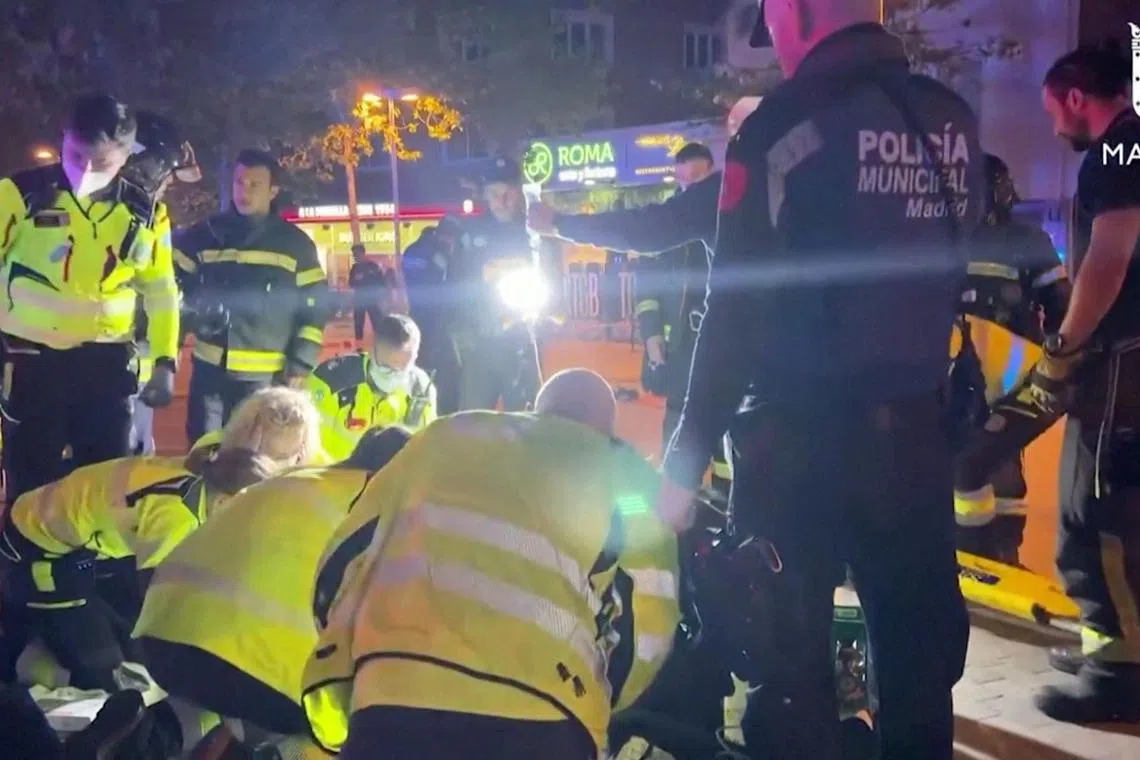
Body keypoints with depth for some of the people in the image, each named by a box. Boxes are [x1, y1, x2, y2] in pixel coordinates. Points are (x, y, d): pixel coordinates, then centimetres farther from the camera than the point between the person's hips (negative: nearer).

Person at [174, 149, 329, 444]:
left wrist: (301, 365, -4)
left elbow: (315, 306, 2)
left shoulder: (295, 243, 3)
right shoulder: (204, 234, 6)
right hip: (211, 370, 2)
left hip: (269, 377, -1)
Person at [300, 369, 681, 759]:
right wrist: (597, 701, 26)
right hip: (540, 720, -1)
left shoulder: (448, 435, 26)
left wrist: (330, 684, 28)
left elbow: (347, 559, 21)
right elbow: (644, 625, 9)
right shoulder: (626, 477, 20)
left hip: (397, 699, 1)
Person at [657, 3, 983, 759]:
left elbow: (735, 306, -15)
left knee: (788, 651, 4)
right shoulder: (955, 122, 6)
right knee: (922, 640, 17)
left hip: (800, 433, -5)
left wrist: (687, 459, -12)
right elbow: (955, 270, 14)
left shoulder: (782, 126, -11)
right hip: (916, 426, 6)